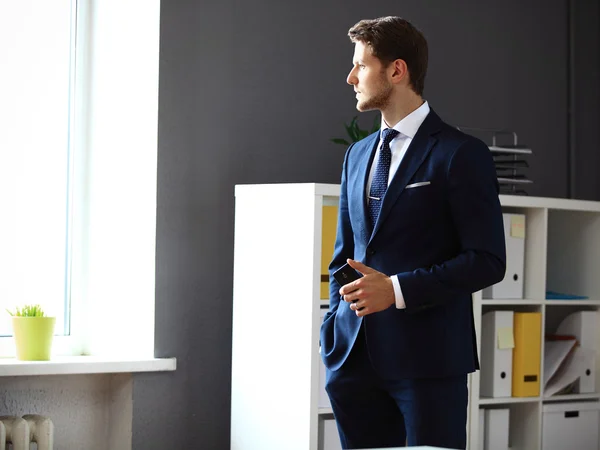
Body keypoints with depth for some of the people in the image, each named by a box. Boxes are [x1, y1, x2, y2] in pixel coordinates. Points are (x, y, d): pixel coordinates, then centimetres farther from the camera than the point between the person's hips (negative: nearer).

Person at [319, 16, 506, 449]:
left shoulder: (460, 154, -5)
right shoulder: (357, 155, 16)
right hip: (355, 355, 6)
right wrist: (333, 330, 9)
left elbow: (487, 261, -10)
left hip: (427, 357, -6)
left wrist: (397, 288, -17)